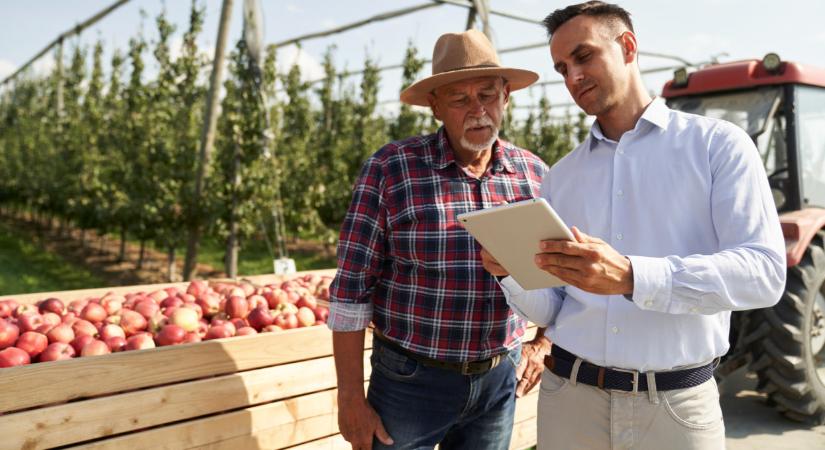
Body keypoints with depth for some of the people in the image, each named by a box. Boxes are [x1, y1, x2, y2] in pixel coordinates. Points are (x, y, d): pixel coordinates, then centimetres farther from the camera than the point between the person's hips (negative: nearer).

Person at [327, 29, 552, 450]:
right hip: (410, 380, -3)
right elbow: (352, 289, -11)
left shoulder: (534, 173, 0)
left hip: (500, 380, 4)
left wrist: (544, 343, 6)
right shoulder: (389, 169, -12)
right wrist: (351, 397, -10)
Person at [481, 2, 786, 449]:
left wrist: (631, 277, -27)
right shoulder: (560, 176, 8)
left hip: (678, 404, -3)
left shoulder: (718, 144, -2)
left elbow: (764, 270, -15)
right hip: (568, 395, 3)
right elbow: (548, 310, 7)